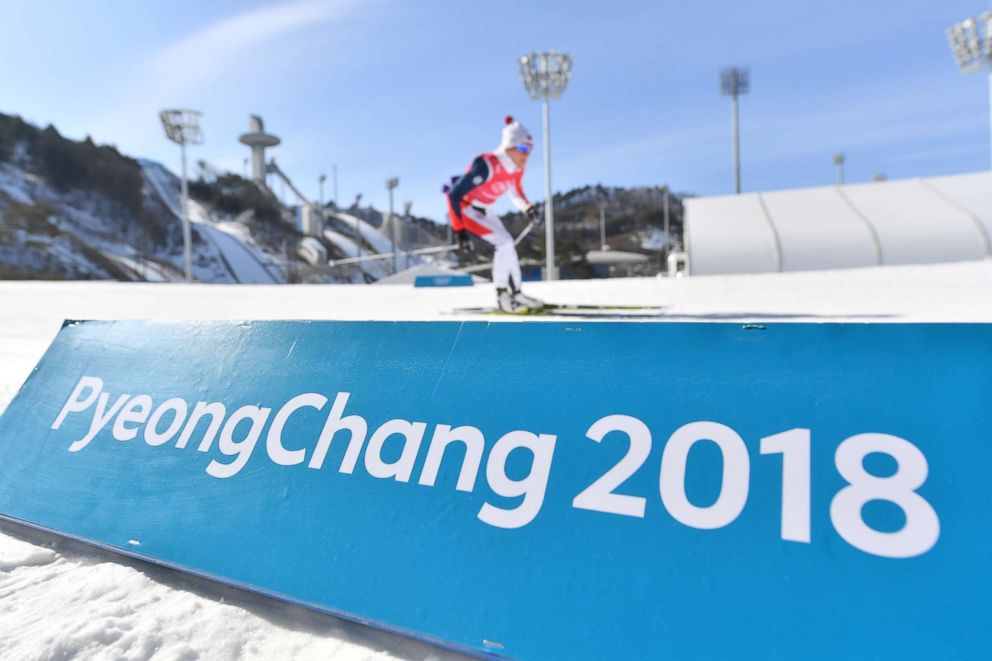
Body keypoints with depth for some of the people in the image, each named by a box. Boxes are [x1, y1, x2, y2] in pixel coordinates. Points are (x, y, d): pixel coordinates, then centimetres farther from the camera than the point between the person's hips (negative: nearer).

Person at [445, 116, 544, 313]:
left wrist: (528, 208, -5)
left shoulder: (517, 167, -7)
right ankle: (502, 296, -10)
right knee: (503, 242, -19)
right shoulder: (487, 165, -31)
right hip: (464, 208, -9)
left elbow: (515, 190, 14)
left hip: (484, 210, 9)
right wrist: (460, 230, -29)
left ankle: (515, 293, 19)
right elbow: (454, 195, -29)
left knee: (507, 243, 9)